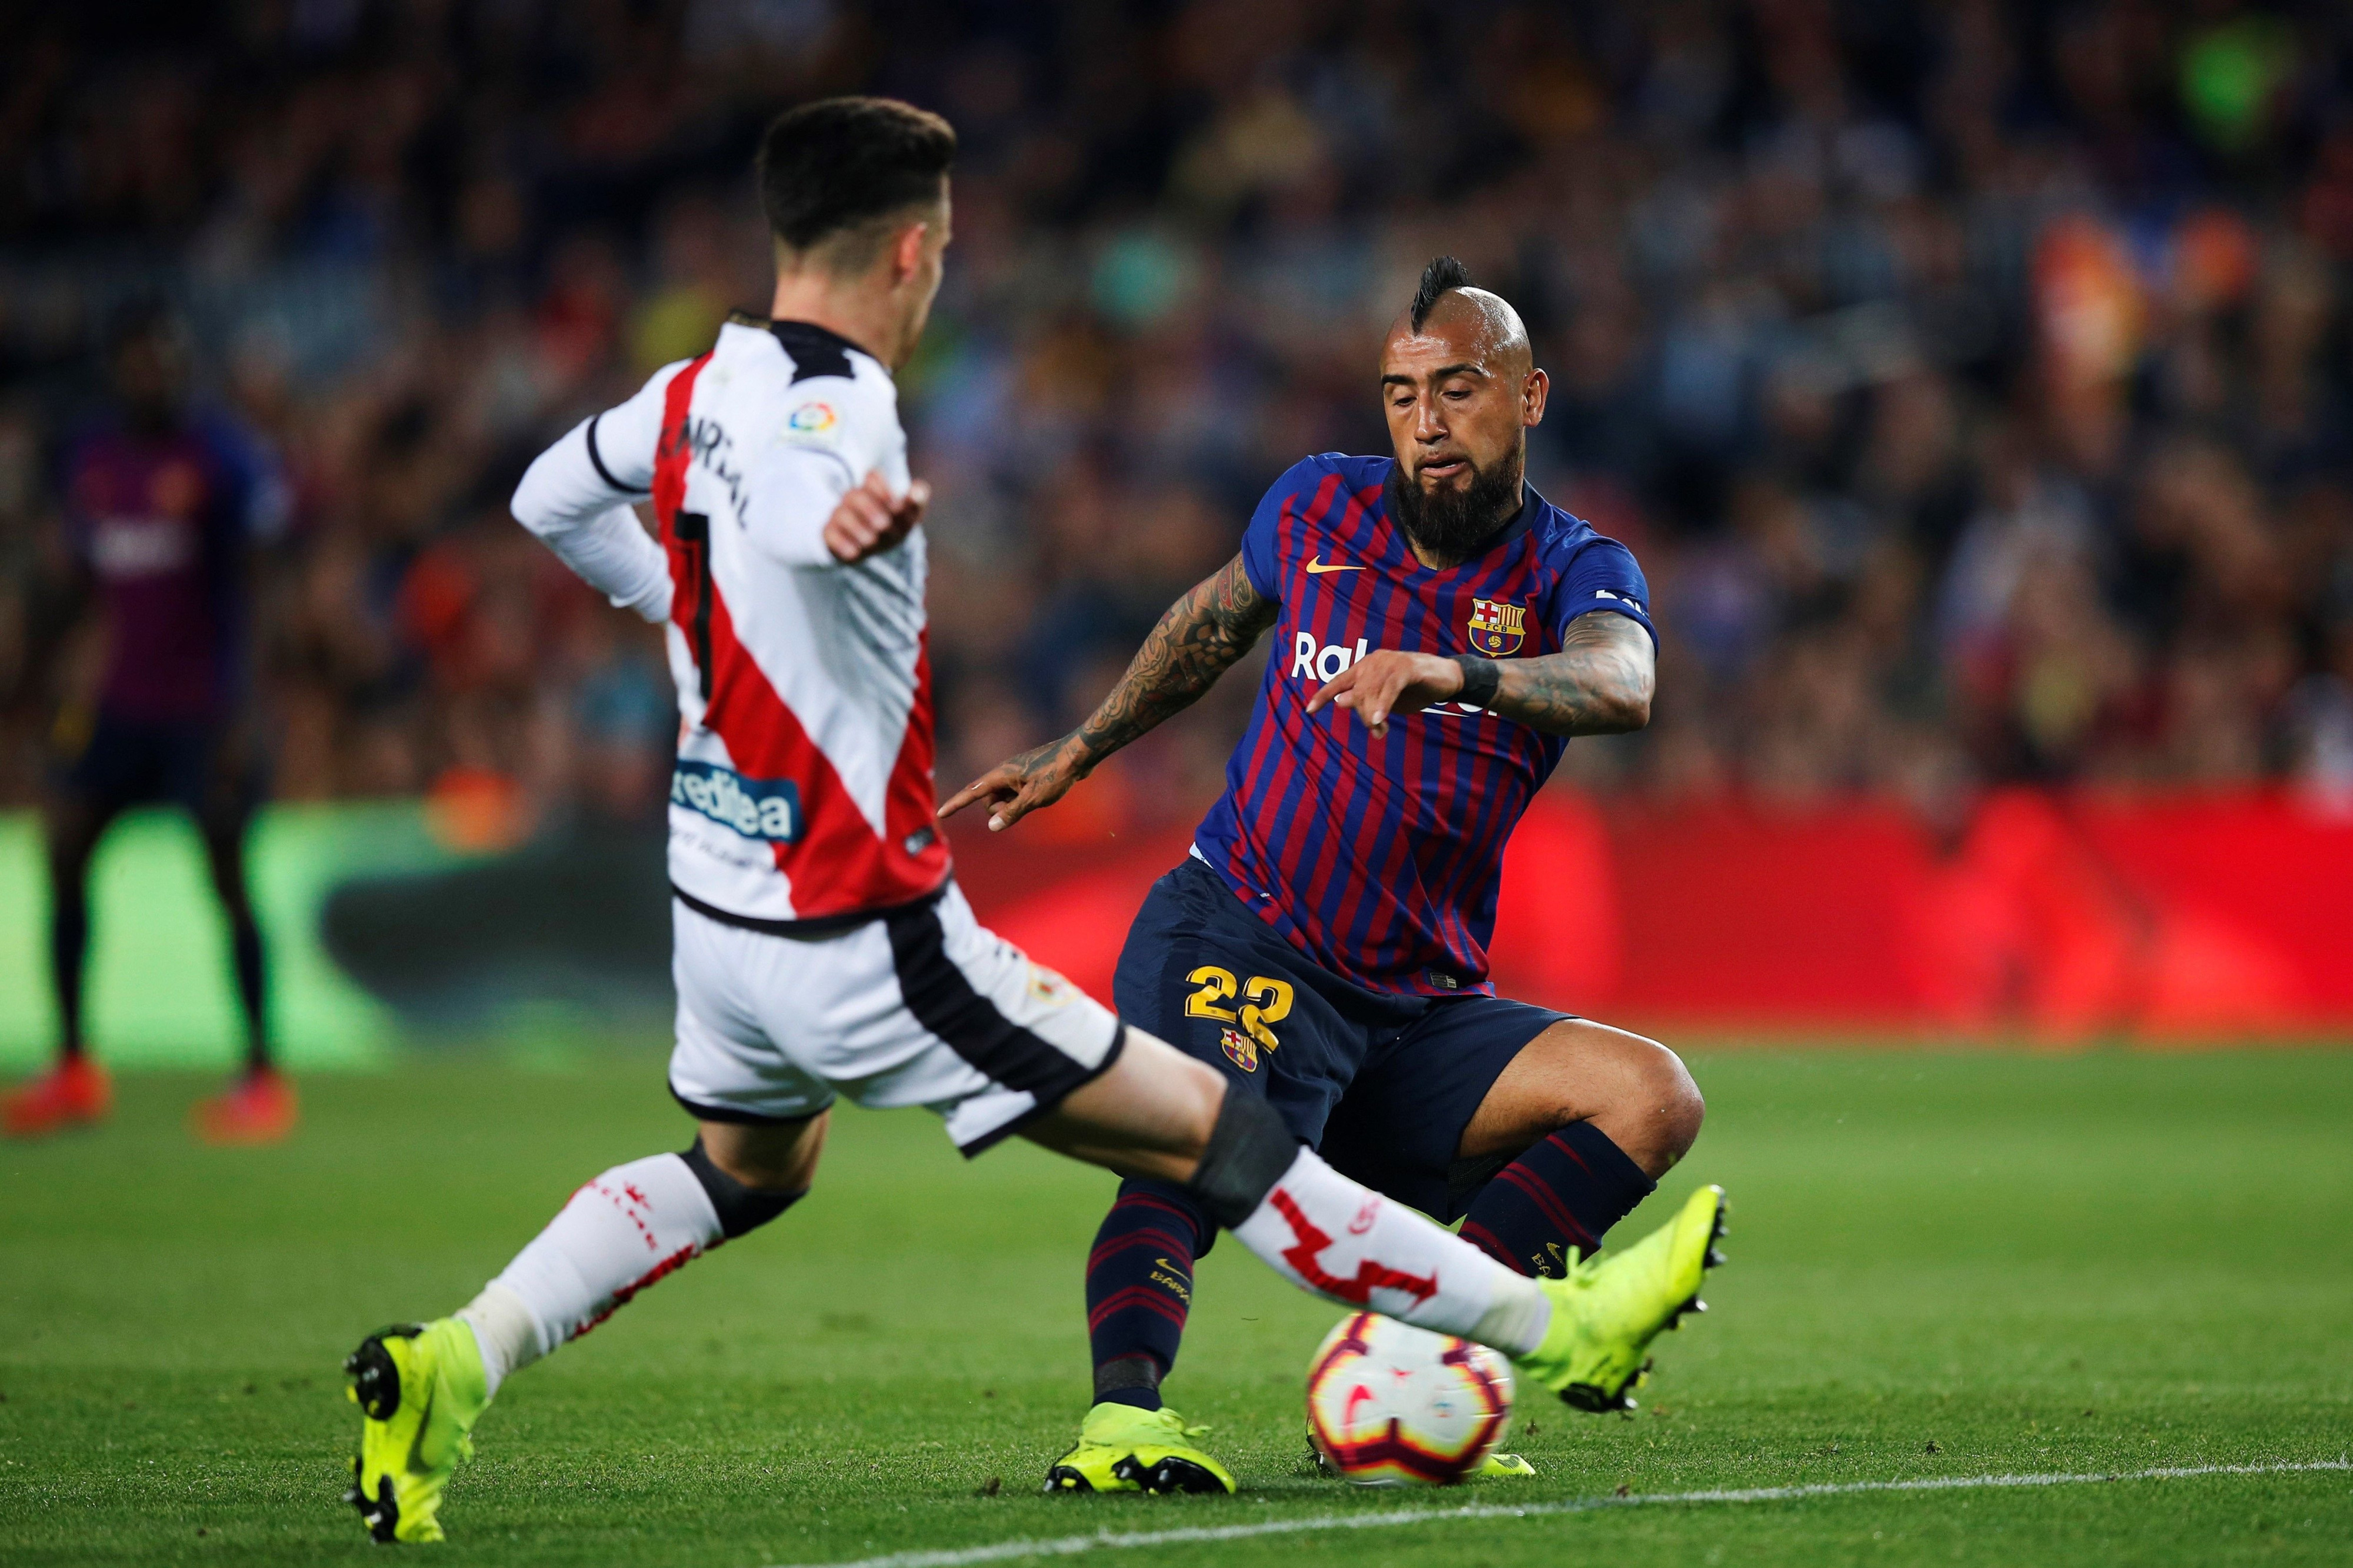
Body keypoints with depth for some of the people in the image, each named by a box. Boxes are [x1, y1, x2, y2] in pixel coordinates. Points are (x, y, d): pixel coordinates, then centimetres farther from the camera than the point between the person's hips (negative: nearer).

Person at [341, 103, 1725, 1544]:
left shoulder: (697, 389, 5)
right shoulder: (835, 400, -20)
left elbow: (551, 501, 24)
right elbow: (785, 499, -45)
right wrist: (844, 519, -66)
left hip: (720, 918, 9)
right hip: (869, 942, -9)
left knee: (746, 1170, 34)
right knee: (1215, 1130, -3)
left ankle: (449, 1365, 17)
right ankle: (1555, 1328, 2)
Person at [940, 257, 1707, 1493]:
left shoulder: (1572, 573, -1)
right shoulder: (1319, 511, 4)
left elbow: (1621, 685, -27)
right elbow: (1217, 615, 27)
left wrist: (1457, 673, -47)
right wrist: (1079, 753, 32)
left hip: (1417, 1007, 2)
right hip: (1232, 939, -2)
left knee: (1651, 1099, -17)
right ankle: (1121, 1416, -50)